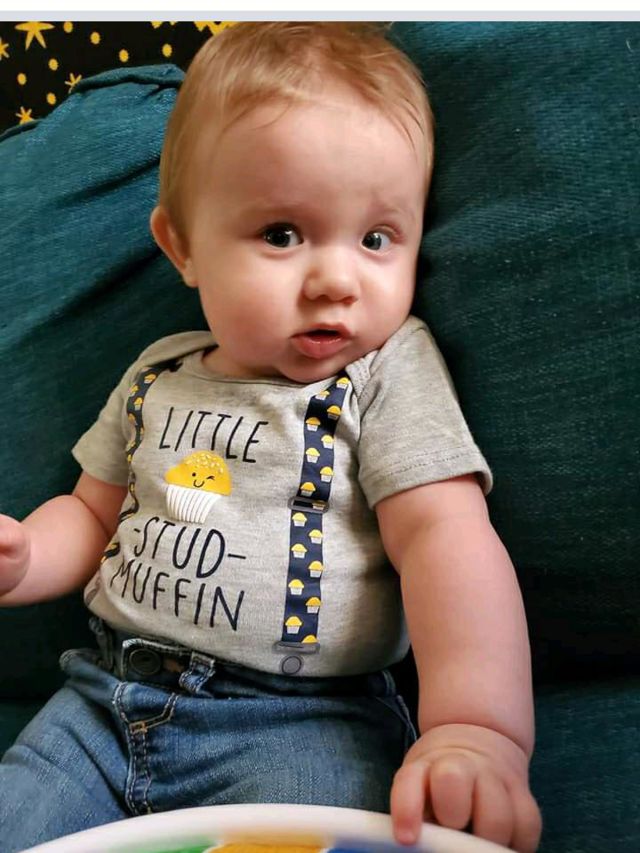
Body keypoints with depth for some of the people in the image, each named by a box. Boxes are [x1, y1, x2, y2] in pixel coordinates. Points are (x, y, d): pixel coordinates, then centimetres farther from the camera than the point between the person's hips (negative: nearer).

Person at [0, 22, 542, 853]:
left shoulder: (391, 372, -7)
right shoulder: (157, 375, 9)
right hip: (106, 701, 5)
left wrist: (477, 728, -31)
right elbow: (95, 511, 20)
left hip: (300, 722, -4)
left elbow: (448, 538, -17)